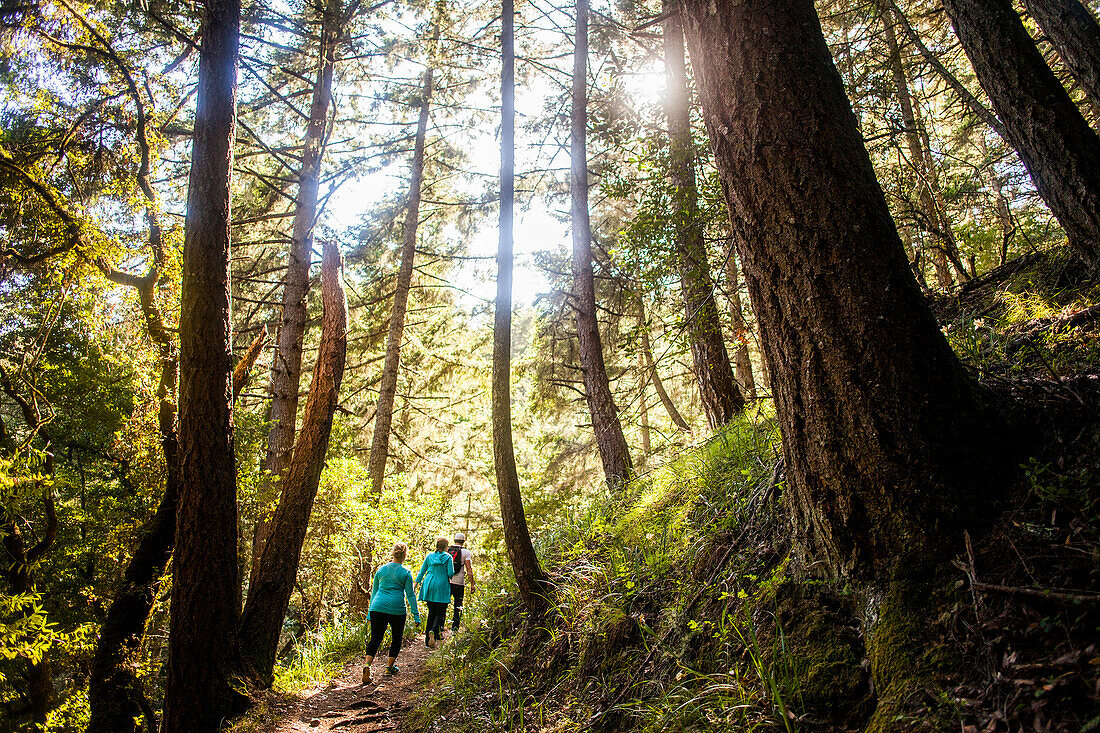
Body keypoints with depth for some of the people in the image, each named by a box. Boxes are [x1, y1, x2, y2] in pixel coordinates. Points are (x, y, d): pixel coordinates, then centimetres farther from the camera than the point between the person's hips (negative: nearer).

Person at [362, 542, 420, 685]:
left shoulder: (381, 569, 10)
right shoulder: (406, 573, 0)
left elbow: (374, 591, 16)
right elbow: (410, 595, -1)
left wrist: (370, 612, 23)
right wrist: (416, 614, 3)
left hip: (378, 607, 3)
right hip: (397, 609, -2)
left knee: (375, 639, 4)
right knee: (396, 639, 17)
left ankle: (367, 666, -16)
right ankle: (390, 667, 26)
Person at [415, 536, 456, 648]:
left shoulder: (429, 556, 8)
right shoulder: (448, 557, -2)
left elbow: (422, 571, 10)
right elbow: (450, 573, -8)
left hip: (429, 587, 4)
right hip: (441, 588, -4)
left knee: (431, 613, 13)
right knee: (440, 613, 3)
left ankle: (428, 639, 11)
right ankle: (434, 631, -24)